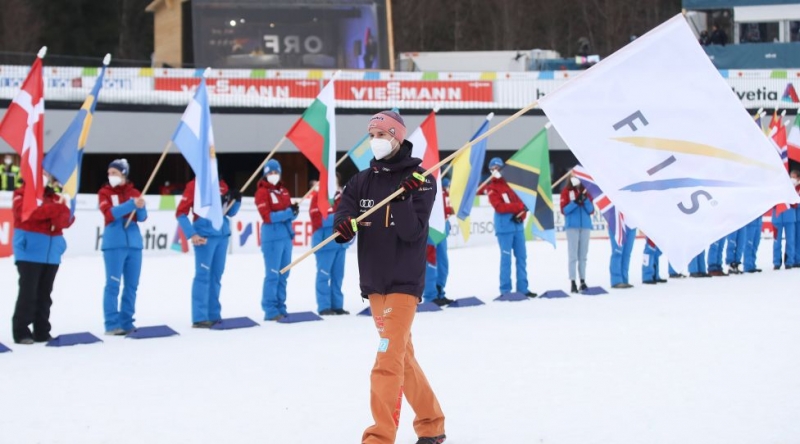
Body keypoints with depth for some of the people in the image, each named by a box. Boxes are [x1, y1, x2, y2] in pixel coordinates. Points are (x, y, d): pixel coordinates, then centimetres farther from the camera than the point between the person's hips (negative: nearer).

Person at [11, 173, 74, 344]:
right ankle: (21, 332, -5)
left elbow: (67, 220, 4)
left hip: (51, 254, 5)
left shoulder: (54, 197, 15)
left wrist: (63, 209, -21)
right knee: (28, 292, -9)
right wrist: (57, 208, -24)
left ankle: (42, 331, 13)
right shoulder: (22, 194, 0)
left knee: (44, 294, 8)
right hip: (29, 253, -5)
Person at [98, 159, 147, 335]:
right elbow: (110, 214, -13)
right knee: (113, 284, -7)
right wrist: (131, 204, -23)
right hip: (114, 244, -4)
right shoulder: (104, 192, 4)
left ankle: (126, 323, 11)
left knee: (132, 285, 5)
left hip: (134, 243, 4)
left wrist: (141, 208, -19)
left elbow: (142, 217, 3)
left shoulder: (134, 192, 13)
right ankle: (112, 325, -6)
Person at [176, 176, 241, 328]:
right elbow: (181, 213, -7)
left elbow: (230, 212, 18)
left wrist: (236, 200, -2)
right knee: (203, 275, -8)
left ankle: (214, 315, 16)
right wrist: (192, 234, -14)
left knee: (216, 275, 10)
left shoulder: (222, 185, 12)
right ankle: (199, 318, -7)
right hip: (205, 236, -6)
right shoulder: (194, 185, -5)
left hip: (222, 235, 6)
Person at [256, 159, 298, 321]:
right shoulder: (262, 192, -4)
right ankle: (270, 311, -6)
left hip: (287, 236, 7)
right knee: (273, 275, -8)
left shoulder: (284, 191, 17)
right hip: (272, 238, -7)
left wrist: (295, 211, -9)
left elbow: (290, 214, 14)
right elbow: (267, 217, -13)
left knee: (283, 275, 9)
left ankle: (280, 308, 15)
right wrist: (288, 213, -20)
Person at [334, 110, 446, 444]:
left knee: (389, 359, -14)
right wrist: (344, 225, -25)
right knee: (402, 356, 14)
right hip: (374, 281, 6)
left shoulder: (420, 179, -6)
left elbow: (413, 232, -14)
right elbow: (343, 213, -2)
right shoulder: (363, 180, 8)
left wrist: (403, 198, -29)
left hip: (404, 281, -6)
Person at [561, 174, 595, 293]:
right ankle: (573, 282, -6)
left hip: (585, 226, 3)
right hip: (572, 227, -3)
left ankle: (583, 281, 11)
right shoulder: (566, 191, 1)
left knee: (583, 255, 7)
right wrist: (575, 202, -19)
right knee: (573, 255, -5)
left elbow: (591, 210, 5)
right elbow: (564, 210, -6)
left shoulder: (586, 191, 10)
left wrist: (586, 200, -12)